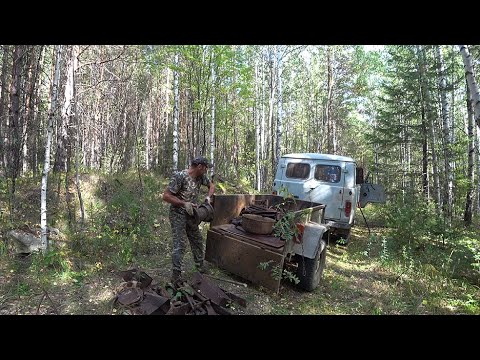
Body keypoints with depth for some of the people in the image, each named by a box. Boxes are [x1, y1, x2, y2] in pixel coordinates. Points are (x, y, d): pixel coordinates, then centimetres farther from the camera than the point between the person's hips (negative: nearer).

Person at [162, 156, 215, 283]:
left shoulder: (201, 176, -1)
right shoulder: (179, 176, -22)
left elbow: (211, 185, 18)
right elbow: (166, 196, -22)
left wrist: (208, 197, -1)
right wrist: (184, 203, -25)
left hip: (191, 215, 7)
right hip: (178, 215, -7)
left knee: (197, 241, 15)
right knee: (180, 245, -9)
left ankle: (200, 266, 32)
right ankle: (176, 275, -1)